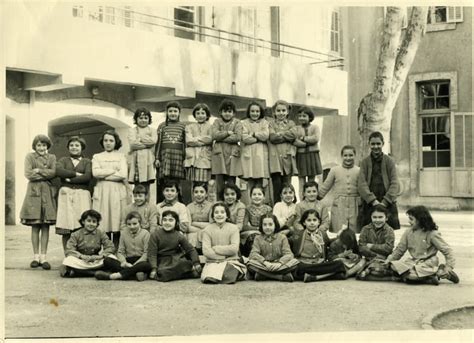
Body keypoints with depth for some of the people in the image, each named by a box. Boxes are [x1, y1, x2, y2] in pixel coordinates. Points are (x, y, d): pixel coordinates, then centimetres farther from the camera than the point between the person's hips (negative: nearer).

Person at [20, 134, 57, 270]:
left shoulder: (52, 157, 13)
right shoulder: (29, 156, 8)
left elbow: (53, 172, -4)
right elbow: (28, 174, -6)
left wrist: (38, 170, -8)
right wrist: (46, 174, -5)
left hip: (48, 193, 1)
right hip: (34, 192, -1)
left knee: (46, 226, -1)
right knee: (35, 226, 1)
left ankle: (43, 257, 2)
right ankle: (36, 256, 8)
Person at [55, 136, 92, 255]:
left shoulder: (87, 162, 14)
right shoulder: (63, 160, 18)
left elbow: (88, 177, -4)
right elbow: (59, 171, -3)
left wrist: (69, 179, -5)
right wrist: (76, 174, -5)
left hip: (82, 195, -1)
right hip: (66, 195, 1)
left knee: (81, 226, -11)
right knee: (65, 229, -5)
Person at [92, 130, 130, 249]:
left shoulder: (121, 156, 12)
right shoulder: (97, 157, 15)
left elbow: (123, 175, -4)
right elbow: (95, 173, -4)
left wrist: (104, 175, -3)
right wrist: (114, 171, -5)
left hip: (118, 192, -1)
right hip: (102, 192, 1)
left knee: (117, 224, -5)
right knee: (104, 225, -5)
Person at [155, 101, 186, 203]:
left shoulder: (183, 126, 12)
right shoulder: (162, 126, 11)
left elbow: (185, 143, 11)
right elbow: (158, 143, 9)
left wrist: (185, 159, 4)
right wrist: (157, 158, 3)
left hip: (178, 157, 0)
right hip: (165, 156, 0)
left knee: (176, 182, 0)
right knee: (162, 183, -4)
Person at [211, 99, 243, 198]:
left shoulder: (237, 122, 10)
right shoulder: (217, 122, 13)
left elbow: (237, 137, -7)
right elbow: (214, 135, -4)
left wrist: (221, 137, -6)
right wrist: (228, 133, -5)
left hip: (233, 154, -1)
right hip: (219, 154, 1)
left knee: (231, 184, -2)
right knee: (219, 183, -2)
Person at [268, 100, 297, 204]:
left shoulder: (291, 123, 18)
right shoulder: (271, 123, 11)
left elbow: (293, 135, -4)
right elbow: (272, 137, -6)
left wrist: (279, 134, -4)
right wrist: (286, 136, -2)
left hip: (288, 156, 2)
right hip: (275, 157, -2)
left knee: (287, 186, -1)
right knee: (277, 185, -7)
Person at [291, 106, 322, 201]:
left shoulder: (315, 127, 4)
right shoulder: (296, 128, 3)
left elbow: (316, 138, -15)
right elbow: (295, 142, -14)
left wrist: (303, 138, -10)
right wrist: (309, 142, -17)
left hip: (313, 156, 1)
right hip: (301, 156, 0)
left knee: (311, 181, 7)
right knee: (302, 182, 0)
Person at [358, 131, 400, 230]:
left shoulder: (389, 161, 7)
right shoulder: (365, 162, 8)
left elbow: (394, 183, 0)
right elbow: (362, 184, -2)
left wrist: (385, 201, -13)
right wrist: (372, 200, -15)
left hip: (387, 205, 0)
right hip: (368, 205, 0)